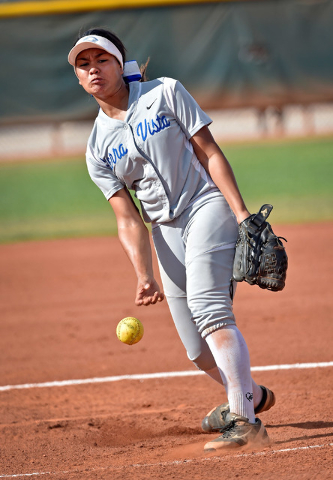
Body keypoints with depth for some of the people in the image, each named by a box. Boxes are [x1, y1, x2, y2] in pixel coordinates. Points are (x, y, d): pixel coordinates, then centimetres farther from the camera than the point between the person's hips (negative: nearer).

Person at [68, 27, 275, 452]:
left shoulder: (165, 93, -2)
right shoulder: (98, 149, 6)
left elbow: (209, 153, -5)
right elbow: (129, 220, 0)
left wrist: (242, 214, -14)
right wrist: (144, 275, -16)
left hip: (207, 205, -5)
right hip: (166, 232, 5)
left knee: (207, 307, -27)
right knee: (197, 348, 5)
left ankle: (244, 421, -32)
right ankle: (251, 394, 35)